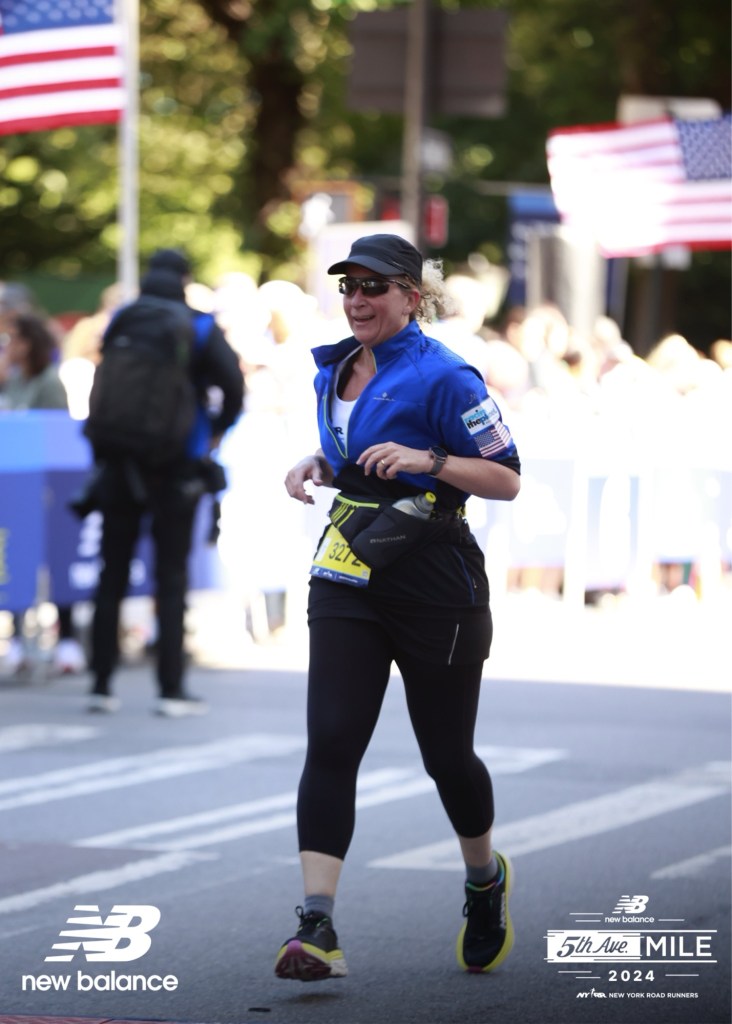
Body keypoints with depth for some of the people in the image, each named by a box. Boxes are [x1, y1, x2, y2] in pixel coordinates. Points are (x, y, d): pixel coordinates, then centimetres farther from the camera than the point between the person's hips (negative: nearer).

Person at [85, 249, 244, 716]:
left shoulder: (121, 322, 4)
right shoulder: (199, 328, -4)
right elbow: (233, 384, -14)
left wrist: (102, 455, 7)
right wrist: (217, 431, 3)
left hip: (120, 465, 3)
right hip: (176, 470, -2)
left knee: (112, 575, 9)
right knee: (171, 579, 2)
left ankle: (102, 684, 10)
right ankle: (172, 690, -1)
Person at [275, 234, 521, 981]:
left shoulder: (442, 377, -12)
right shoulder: (334, 369, 10)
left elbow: (506, 478, -12)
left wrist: (425, 458, -25)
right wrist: (317, 466, 5)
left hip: (435, 584, -5)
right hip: (347, 577, 5)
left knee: (445, 752, 9)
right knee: (330, 745, -10)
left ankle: (485, 880, 39)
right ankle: (317, 928, -17)